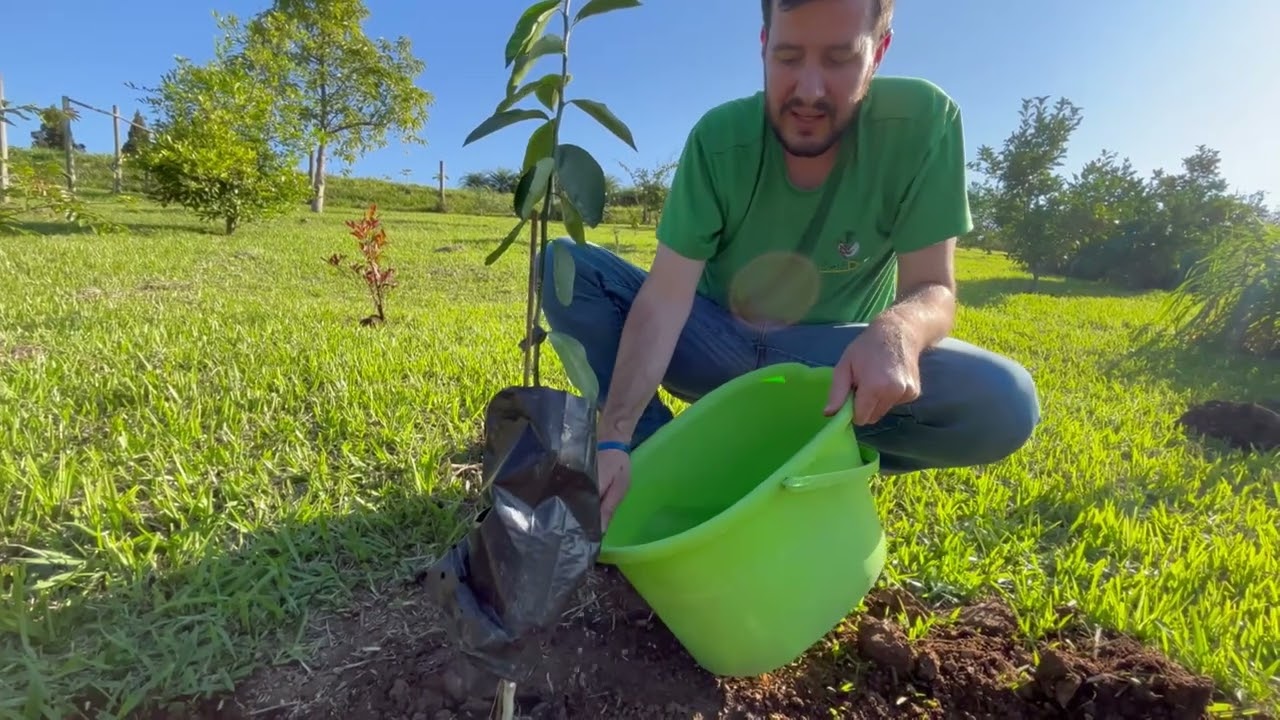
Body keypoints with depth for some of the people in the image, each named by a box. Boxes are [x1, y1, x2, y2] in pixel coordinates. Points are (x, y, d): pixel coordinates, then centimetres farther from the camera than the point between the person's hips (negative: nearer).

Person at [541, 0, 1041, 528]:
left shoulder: (922, 121, -17)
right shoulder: (719, 138, -17)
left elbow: (931, 289, -16)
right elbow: (666, 295, -24)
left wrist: (898, 331, -41)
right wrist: (614, 440, -36)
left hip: (839, 364, 0)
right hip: (720, 350, 1)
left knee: (1004, 404, -27)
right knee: (565, 265, -17)